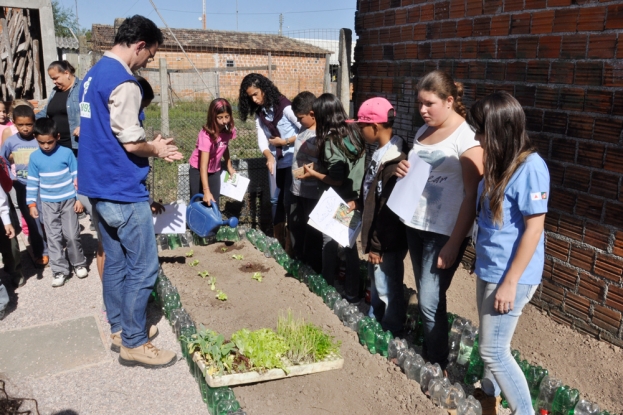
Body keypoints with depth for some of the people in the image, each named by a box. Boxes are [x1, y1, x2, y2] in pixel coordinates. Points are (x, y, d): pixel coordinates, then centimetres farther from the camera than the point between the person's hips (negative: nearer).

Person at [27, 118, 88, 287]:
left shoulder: (67, 153, -10)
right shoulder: (34, 157, -2)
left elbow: (77, 176, -4)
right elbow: (32, 182, 5)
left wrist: (80, 198, -5)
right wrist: (31, 203, 1)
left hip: (69, 201, -2)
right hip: (48, 204, 2)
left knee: (72, 235, 0)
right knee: (54, 238, 5)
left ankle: (79, 264, 21)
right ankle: (60, 270, 14)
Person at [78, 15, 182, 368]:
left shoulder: (93, 74, 13)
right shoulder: (123, 83, -18)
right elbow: (131, 142, -20)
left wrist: (151, 147, 13)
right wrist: (157, 150, 1)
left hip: (99, 186, 10)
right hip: (122, 190, -10)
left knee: (116, 262, 17)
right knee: (143, 268, -1)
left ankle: (119, 329, 29)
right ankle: (134, 343, 10)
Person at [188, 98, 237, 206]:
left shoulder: (229, 130, -15)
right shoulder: (206, 134, -32)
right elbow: (203, 165, -37)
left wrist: (229, 166, 11)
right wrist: (206, 191, -43)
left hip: (215, 171, 5)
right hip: (198, 171, -5)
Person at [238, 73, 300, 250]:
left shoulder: (284, 106, -14)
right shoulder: (259, 112, 7)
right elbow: (262, 139, -5)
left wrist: (285, 141, -16)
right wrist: (269, 156, -23)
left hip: (292, 160, -7)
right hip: (275, 161, 7)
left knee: (289, 200, -3)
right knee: (275, 200, 12)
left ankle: (291, 240, 10)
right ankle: (278, 239, 26)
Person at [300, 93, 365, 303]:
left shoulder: (331, 141, -20)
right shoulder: (353, 132, 2)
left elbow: (337, 180, -21)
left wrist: (313, 173, -8)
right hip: (353, 200, 7)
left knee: (330, 244, 10)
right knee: (350, 245, 15)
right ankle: (353, 292, 24)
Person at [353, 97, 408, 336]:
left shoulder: (394, 161, -26)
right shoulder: (381, 153, 4)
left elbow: (390, 210, -25)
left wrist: (378, 246, -20)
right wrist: (357, 204, 9)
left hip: (388, 242, -10)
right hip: (377, 237, 10)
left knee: (388, 289, 8)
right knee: (376, 283, 26)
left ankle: (391, 334, 27)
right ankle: (375, 320, 46)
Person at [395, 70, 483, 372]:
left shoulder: (466, 138, -13)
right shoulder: (423, 131, 9)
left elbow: (472, 195, -16)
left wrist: (453, 244, -18)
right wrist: (403, 170, -2)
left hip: (444, 232, -7)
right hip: (415, 224, 7)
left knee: (430, 301, -3)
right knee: (425, 296, 14)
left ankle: (438, 366, 17)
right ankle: (425, 352, 30)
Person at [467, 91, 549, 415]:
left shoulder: (530, 167, -21)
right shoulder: (500, 162, 5)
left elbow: (533, 229, -21)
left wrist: (510, 282, -19)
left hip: (510, 275, -8)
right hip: (487, 269, 8)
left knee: (493, 350, 1)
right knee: (490, 343, 23)